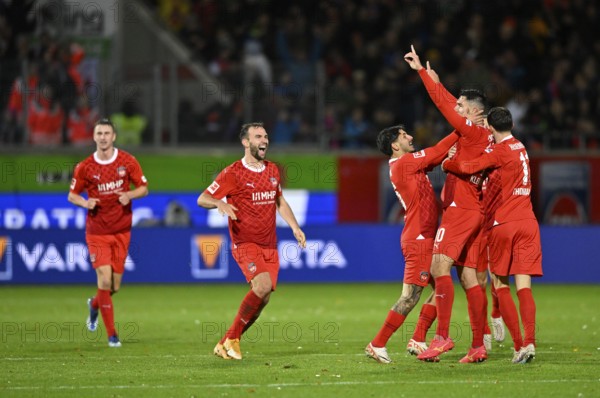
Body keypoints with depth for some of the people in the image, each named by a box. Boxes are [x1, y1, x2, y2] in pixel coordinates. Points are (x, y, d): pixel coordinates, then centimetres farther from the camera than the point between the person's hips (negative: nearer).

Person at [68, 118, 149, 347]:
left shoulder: (127, 162, -2)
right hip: (97, 231, -2)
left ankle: (94, 305, 40)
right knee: (105, 279, -14)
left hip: (121, 231, 2)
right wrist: (85, 203, -16)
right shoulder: (84, 167, -4)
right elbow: (72, 195, 6)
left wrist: (129, 195, -16)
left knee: (115, 285, 4)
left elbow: (143, 188, 5)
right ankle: (112, 334, -5)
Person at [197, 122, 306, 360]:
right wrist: (219, 203, -27)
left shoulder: (272, 170, 13)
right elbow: (202, 199, -6)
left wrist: (295, 227, 15)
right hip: (245, 243, -6)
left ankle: (225, 344, 11)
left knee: (263, 299, -2)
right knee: (263, 285, -26)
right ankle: (232, 338, -11)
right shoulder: (233, 173, -7)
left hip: (269, 246, 6)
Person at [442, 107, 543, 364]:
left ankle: (518, 345, -4)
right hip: (527, 222, 5)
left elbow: (468, 168, -18)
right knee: (523, 286, -2)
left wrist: (446, 164, 0)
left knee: (501, 286, 4)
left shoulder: (500, 151, -9)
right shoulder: (520, 148, 14)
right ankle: (530, 342, -19)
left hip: (502, 224, -5)